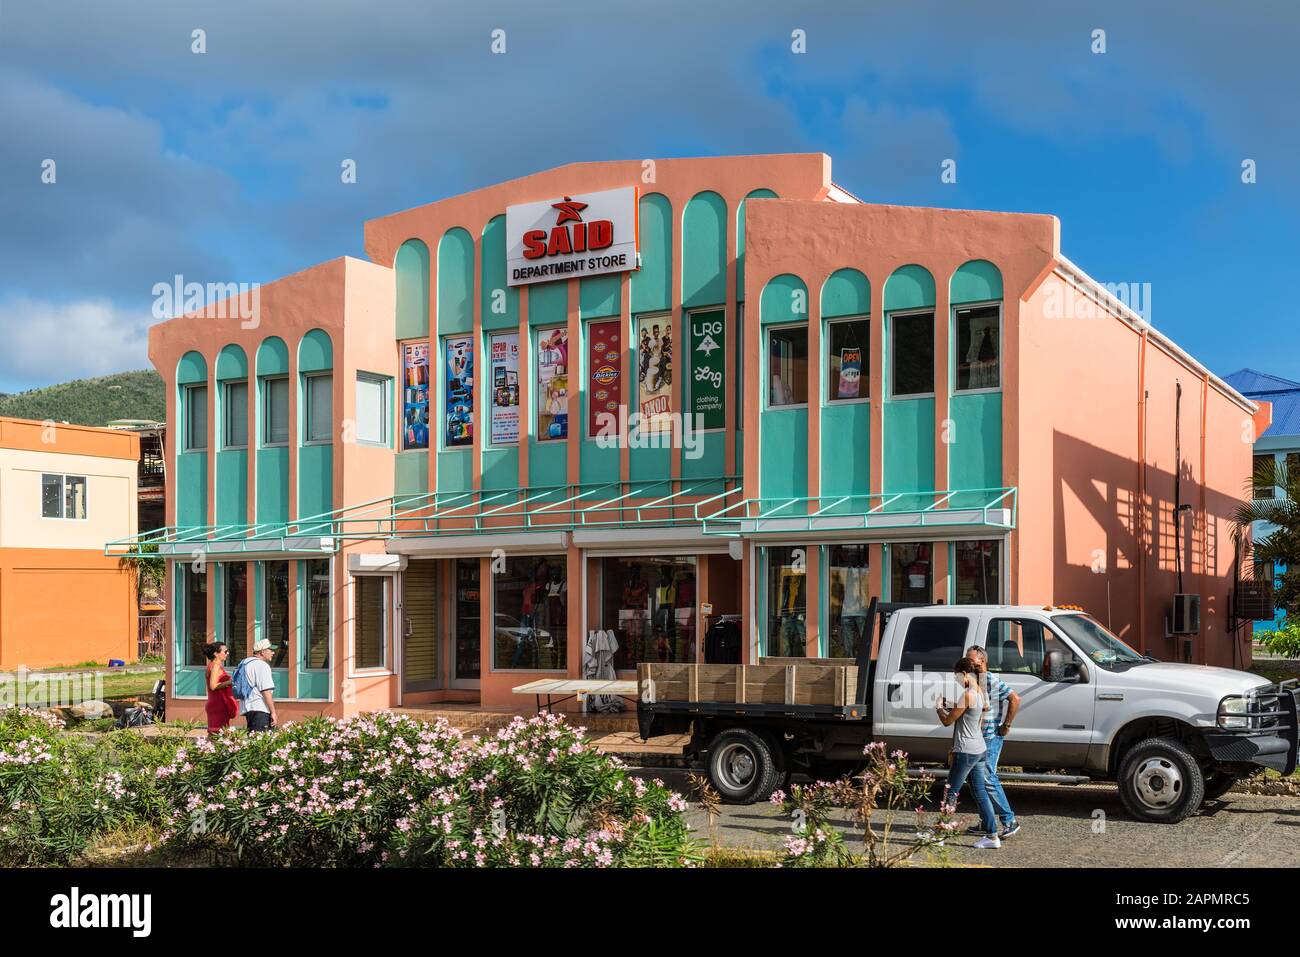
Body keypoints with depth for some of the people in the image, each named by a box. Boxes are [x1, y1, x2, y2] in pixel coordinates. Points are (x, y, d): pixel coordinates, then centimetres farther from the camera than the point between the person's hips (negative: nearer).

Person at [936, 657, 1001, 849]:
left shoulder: (967, 695, -19)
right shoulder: (981, 693, 8)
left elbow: (947, 721, -14)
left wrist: (939, 707, 5)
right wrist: (951, 707, 15)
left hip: (965, 752, -9)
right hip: (979, 749, 9)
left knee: (951, 792, 1)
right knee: (980, 792, 11)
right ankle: (992, 835, 11)